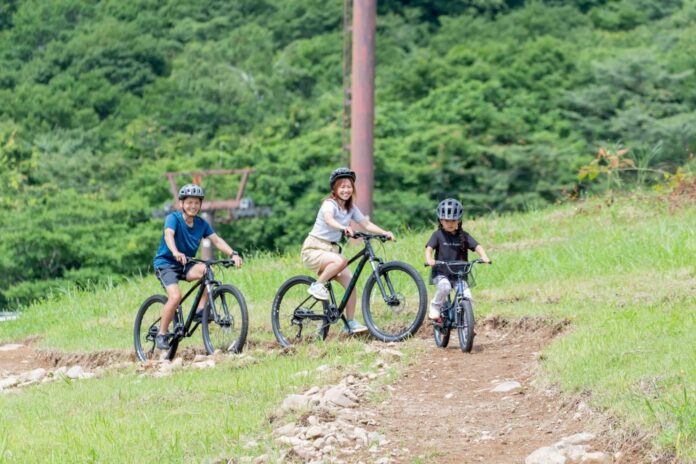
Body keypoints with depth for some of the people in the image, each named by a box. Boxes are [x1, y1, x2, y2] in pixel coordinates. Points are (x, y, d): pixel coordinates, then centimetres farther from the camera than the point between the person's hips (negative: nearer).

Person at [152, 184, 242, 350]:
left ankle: (201, 310, -16)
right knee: (176, 296, -27)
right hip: (165, 263, -5)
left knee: (206, 270, -26)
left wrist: (233, 254, -26)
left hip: (185, 266, 5)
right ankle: (162, 334, -10)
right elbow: (168, 235, -34)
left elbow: (216, 240, -8)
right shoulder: (173, 218, -15)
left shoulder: (201, 223, 1)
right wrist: (176, 253, -54)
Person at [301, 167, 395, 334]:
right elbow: (328, 219, -37)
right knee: (341, 260, -35)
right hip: (313, 249, -7)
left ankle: (350, 323, -2)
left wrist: (384, 233, -13)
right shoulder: (330, 204, -15)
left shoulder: (351, 208, 8)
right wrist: (344, 228, -56)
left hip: (331, 249, 7)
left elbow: (367, 224, 4)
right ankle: (317, 286, -14)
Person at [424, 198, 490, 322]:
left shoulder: (463, 235, 4)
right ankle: (435, 307, -8)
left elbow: (477, 246, -5)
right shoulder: (438, 235, -2)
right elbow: (429, 248, -14)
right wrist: (429, 259, -36)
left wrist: (484, 257, -26)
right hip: (440, 273, -3)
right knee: (445, 287, -34)